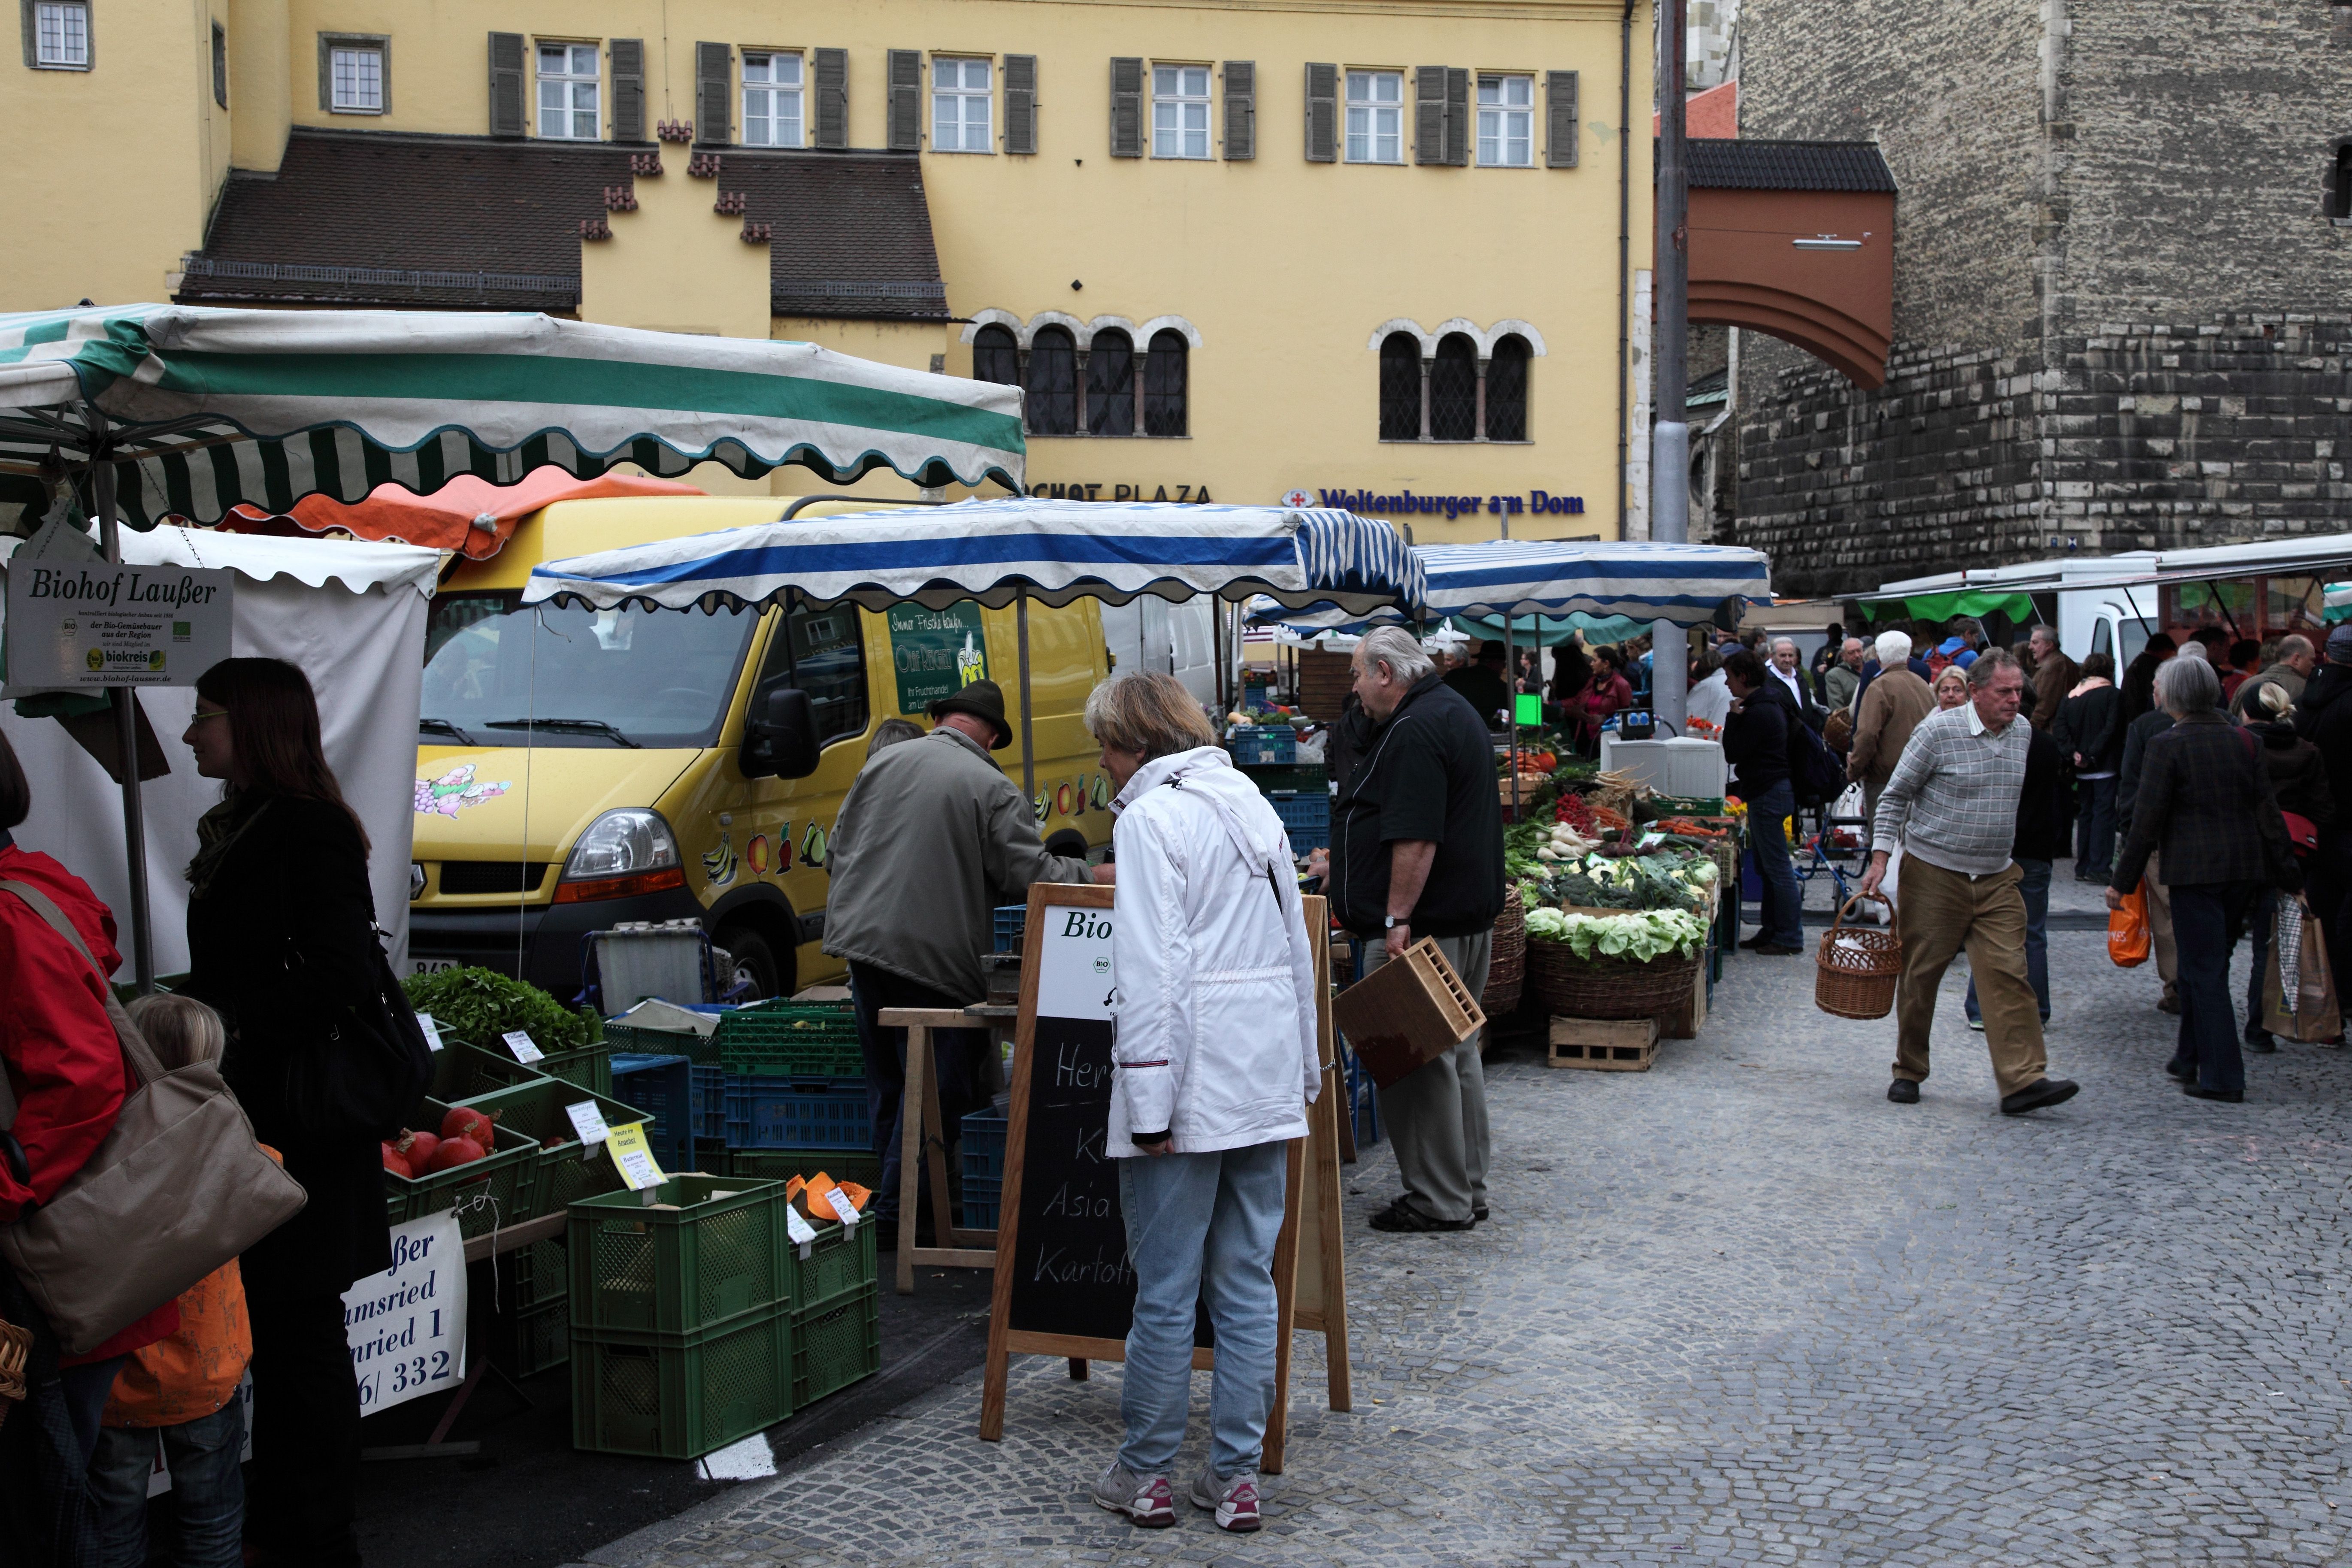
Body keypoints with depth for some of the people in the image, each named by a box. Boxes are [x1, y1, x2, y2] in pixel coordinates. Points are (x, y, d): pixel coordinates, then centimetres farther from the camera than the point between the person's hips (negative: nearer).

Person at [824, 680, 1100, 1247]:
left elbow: (840, 844, 19)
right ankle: (894, 1217, 4)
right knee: (934, 1094, 3)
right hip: (933, 958, -6)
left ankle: (890, 1201, 26)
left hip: (861, 943, 6)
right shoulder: (992, 788, -6)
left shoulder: (882, 763, 11)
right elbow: (1030, 875, -9)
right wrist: (1092, 877, 6)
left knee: (886, 1088, 17)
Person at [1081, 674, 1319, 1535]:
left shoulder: (1150, 817, -10)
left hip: (1191, 1083, -7)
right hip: (1266, 1078, 7)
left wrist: (1149, 1104, -16)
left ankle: (1147, 1474, 13)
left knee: (1165, 1291, 3)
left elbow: (1153, 970, -17)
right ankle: (1236, 1474, 16)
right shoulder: (1253, 803, 14)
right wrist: (1304, 1069, 21)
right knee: (1246, 1284, 10)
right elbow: (1297, 947, 17)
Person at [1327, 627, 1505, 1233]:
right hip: (1471, 914, 11)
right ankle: (1468, 1188, 23)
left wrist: (1397, 919, -23)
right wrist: (1344, 851, 30)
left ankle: (1438, 1201, 1)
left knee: (1418, 1062, -4)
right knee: (1457, 1054, 15)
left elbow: (1416, 839, -24)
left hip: (1423, 924, -11)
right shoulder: (1456, 712, 16)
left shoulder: (1414, 731, -17)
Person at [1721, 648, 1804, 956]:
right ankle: (1771, 930, 21)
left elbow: (1732, 754, -15)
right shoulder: (1769, 703, 15)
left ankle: (1789, 938, -3)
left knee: (1777, 867, -6)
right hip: (1770, 790, 11)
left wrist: (1733, 717, -9)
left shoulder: (1759, 712, -19)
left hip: (1769, 794, -11)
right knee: (1767, 867, 15)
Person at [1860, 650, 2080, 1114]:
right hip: (1933, 872, -4)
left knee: (2008, 975, -7)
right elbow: (1896, 795, -5)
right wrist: (1880, 858, -10)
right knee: (1920, 976, 5)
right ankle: (1908, 1072, 19)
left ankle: (2023, 1080, -11)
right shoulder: (1939, 730, -11)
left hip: (1997, 879, 4)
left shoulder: (2023, 732, 6)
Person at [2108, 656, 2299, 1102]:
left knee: (2205, 969, -2)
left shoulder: (2167, 745, -9)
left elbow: (2147, 821, -10)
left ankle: (2222, 1076, -4)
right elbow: (2268, 811, 7)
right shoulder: (2245, 741, 6)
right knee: (2207, 963, 18)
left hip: (2194, 869, -6)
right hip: (2244, 867, 6)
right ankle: (2192, 1057, 28)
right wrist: (2288, 875, 12)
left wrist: (2123, 881, -4)